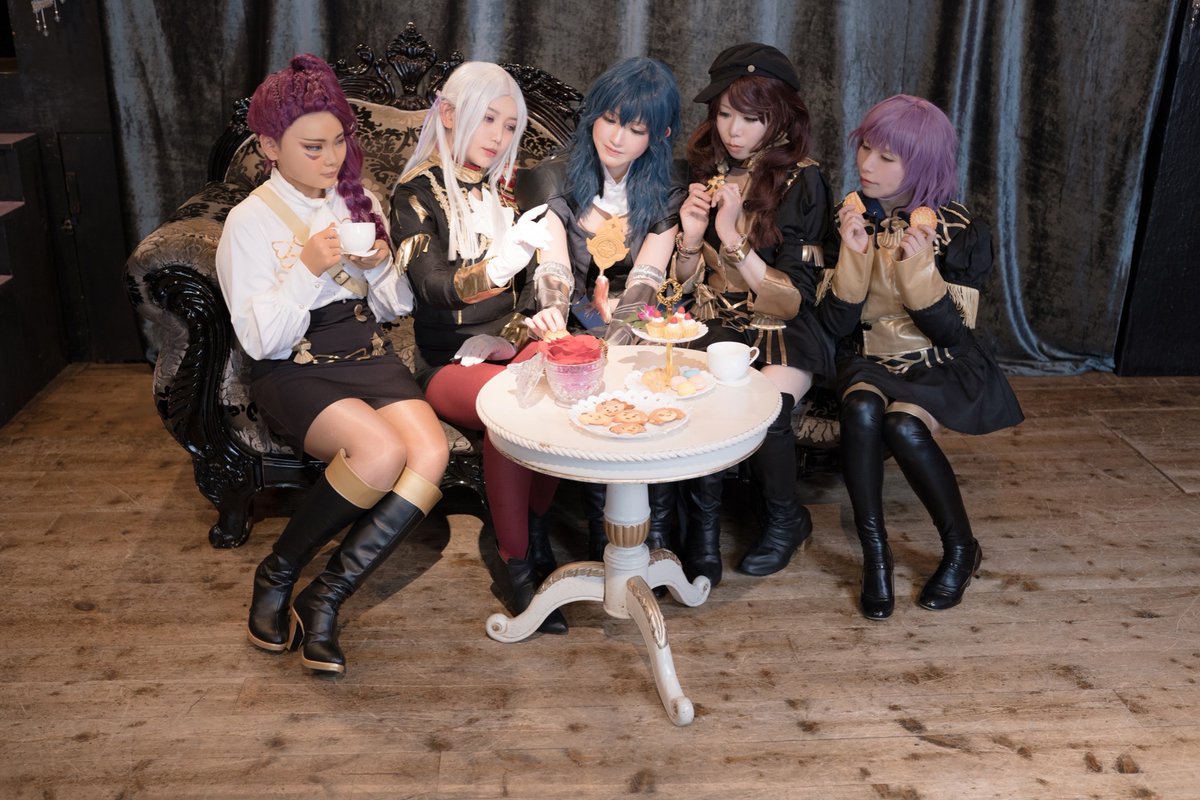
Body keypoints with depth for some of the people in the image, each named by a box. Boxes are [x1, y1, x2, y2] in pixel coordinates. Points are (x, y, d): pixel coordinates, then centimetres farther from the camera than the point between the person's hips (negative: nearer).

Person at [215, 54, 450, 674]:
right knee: (381, 451, -33)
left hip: (367, 356, 5)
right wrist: (308, 268, -19)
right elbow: (261, 340, -9)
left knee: (431, 453, -26)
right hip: (295, 372, -5)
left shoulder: (358, 201, 12)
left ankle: (325, 598, -14)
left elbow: (398, 306, 17)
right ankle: (277, 574, -7)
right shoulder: (251, 221, -4)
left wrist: (378, 266, -4)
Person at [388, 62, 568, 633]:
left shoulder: (506, 186, 14)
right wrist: (508, 256, -35)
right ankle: (515, 570, -22)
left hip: (508, 345, 4)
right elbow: (436, 287, -17)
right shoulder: (419, 192, -3)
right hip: (449, 360, -4)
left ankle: (535, 527, -11)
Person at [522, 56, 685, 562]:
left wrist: (614, 336, -32)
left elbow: (644, 283, -10)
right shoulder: (555, 179, 3)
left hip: (631, 334, 1)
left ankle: (658, 538, -19)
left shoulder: (664, 197, 6)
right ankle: (602, 537, -20)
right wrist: (553, 309, -38)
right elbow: (554, 264, -14)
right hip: (571, 331, -1)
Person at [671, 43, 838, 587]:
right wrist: (690, 238, -10)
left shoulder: (801, 183, -6)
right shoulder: (704, 173, 7)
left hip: (782, 334, -3)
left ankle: (784, 519, -1)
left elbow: (793, 300, -10)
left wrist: (735, 239, -20)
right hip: (711, 326, 3)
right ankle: (703, 520, -7)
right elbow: (684, 286, 11)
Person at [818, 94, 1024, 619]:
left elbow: (953, 331, -13)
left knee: (902, 423, -32)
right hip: (869, 361, 2)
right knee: (861, 409, -32)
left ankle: (961, 548, -9)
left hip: (939, 366, -2)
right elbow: (838, 325, -5)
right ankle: (874, 551, -19)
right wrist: (854, 254, -20)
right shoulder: (850, 217, -1)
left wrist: (918, 269, -26)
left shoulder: (957, 231, -8)